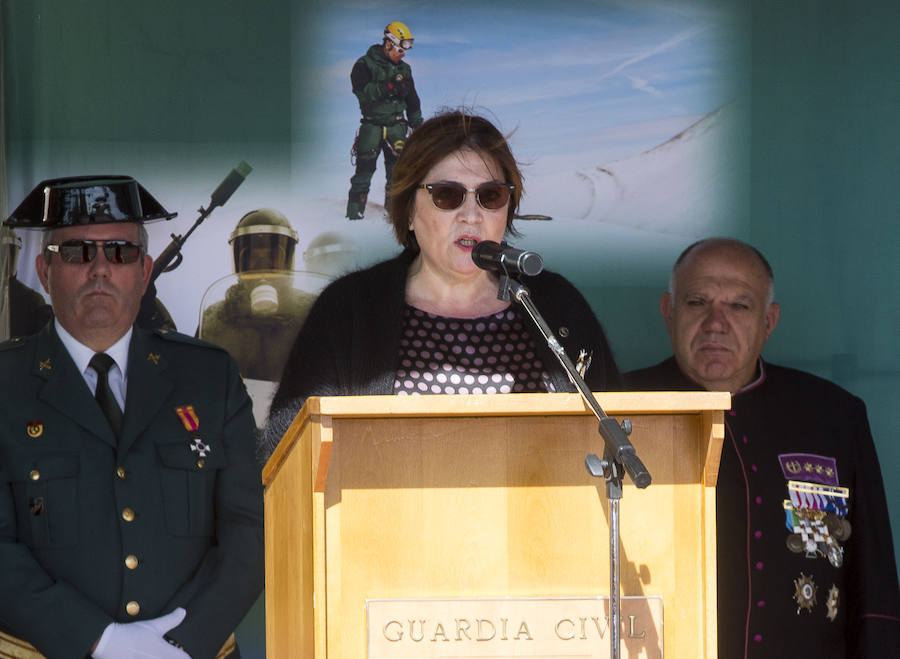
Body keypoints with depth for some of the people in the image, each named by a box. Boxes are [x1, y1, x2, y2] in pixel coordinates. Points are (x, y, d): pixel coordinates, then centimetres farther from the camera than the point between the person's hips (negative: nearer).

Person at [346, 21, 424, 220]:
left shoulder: (404, 69, 15)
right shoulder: (365, 65, -2)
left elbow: (412, 102, 23)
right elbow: (362, 91, -18)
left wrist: (419, 127, 19)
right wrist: (387, 87, -26)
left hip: (396, 126, 4)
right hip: (372, 125, -4)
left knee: (397, 173, -5)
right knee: (364, 169, -6)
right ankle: (354, 213, -2)